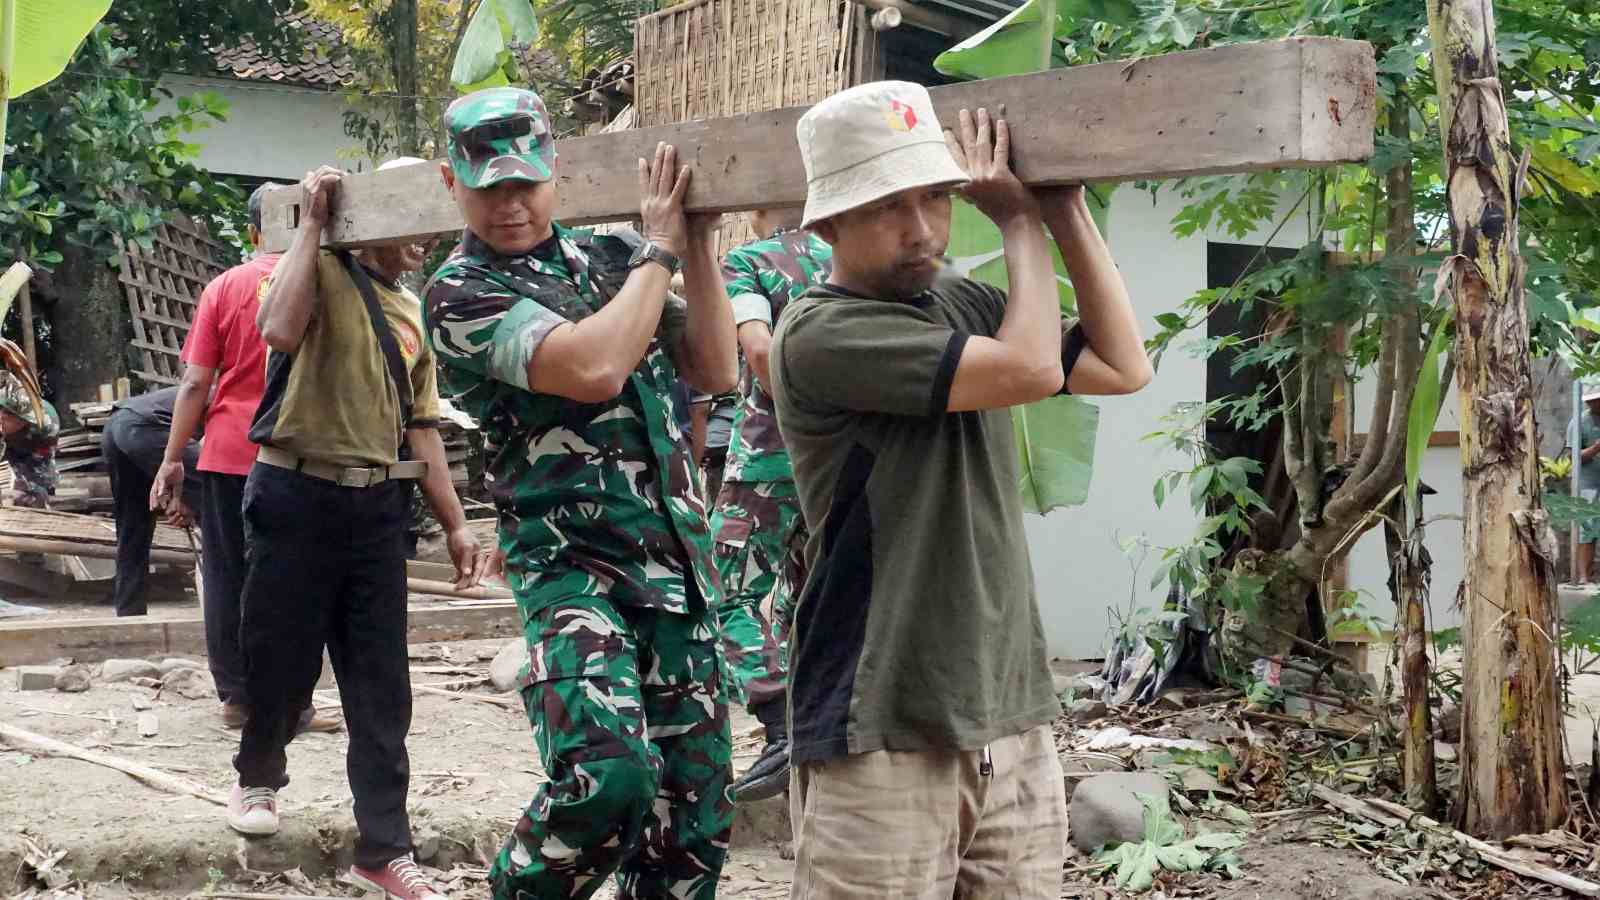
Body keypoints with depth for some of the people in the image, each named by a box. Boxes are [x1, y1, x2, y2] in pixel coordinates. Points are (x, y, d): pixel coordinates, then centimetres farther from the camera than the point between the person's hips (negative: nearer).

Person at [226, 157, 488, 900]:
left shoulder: (411, 315, 15)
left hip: (377, 506, 6)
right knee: (282, 660, 8)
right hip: (297, 496, -5)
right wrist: (312, 222, -21)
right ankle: (258, 775, 38)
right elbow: (280, 331, -27)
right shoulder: (322, 269, -5)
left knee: (382, 685, 4)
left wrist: (454, 524, 14)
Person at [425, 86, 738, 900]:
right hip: (574, 563, -6)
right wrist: (660, 248, -9)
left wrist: (699, 246, 0)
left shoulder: (609, 257, 12)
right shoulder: (460, 293, -6)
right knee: (608, 769, -28)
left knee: (693, 809, 6)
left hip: (679, 561, 6)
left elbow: (715, 371, 9)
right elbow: (593, 368, -21)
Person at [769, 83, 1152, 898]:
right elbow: (1030, 370, -19)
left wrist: (1068, 214, 8)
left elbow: (1123, 367, 15)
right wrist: (1021, 222, -4)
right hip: (882, 735, -7)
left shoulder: (963, 302, 12)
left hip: (1013, 716, 7)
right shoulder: (820, 332, -13)